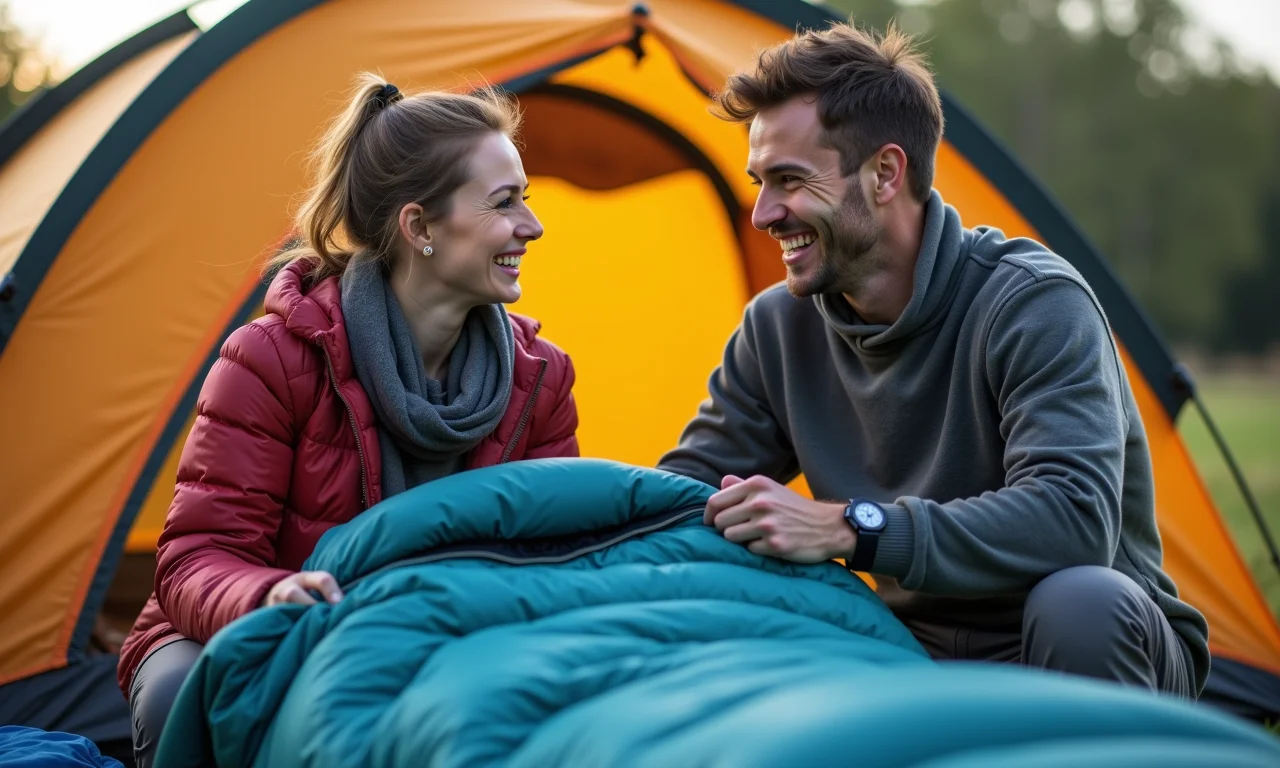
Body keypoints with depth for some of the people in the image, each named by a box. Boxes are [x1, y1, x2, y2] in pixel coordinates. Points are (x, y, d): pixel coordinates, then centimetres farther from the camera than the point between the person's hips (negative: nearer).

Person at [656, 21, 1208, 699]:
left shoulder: (1036, 305, -20)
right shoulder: (780, 328, -1)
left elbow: (1075, 520, -33)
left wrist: (847, 528, -39)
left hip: (1093, 648, -4)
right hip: (921, 658, 4)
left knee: (1078, 600, -38)